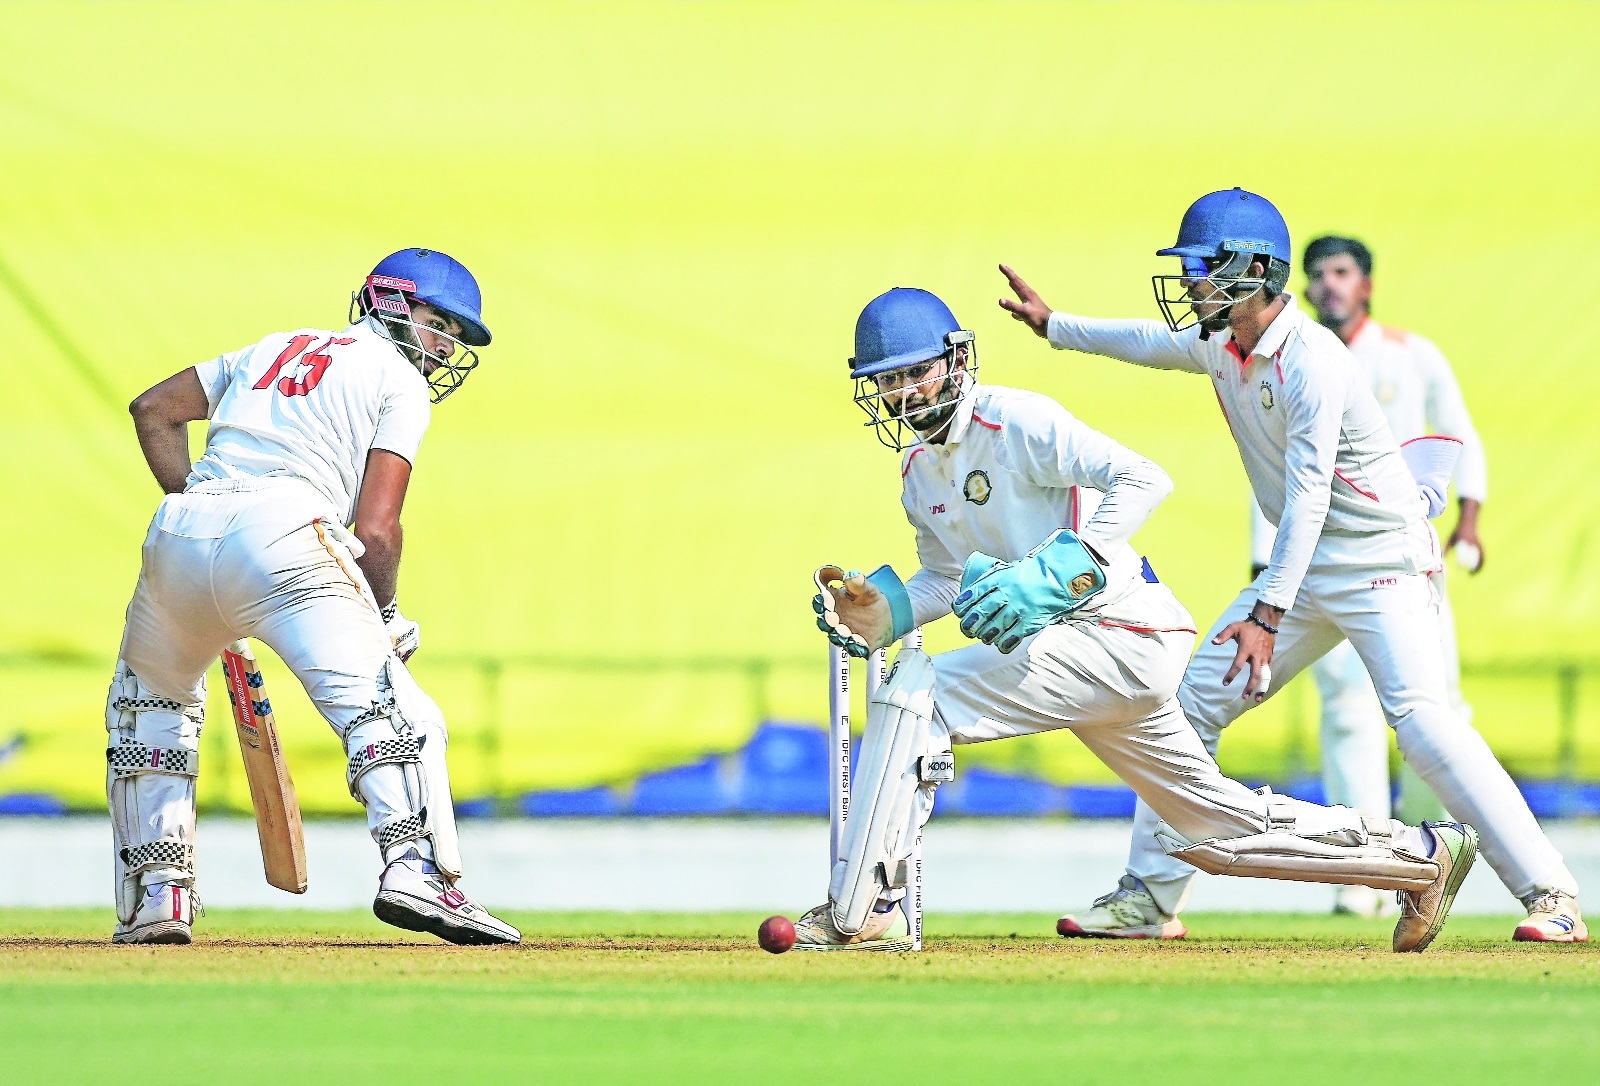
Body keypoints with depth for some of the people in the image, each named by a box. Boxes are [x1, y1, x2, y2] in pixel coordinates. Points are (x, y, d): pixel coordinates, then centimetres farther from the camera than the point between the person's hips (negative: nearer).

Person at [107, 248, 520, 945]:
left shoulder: (278, 348, 32)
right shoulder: (399, 380, 14)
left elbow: (153, 409, 26)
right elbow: (375, 528, 2)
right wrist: (387, 616, 17)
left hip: (177, 533, 6)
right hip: (280, 534, -6)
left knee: (150, 701, 30)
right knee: (393, 713, -11)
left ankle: (156, 894, 20)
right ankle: (414, 867, -35)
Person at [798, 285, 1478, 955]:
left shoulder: (1014, 420, -14)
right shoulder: (918, 467, 13)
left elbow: (1144, 481, -24)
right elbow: (945, 577, 22)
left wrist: (1048, 574, -31)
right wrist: (886, 612, 0)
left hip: (1120, 633, -10)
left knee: (914, 693, -18)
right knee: (1218, 828, 15)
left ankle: (861, 912, -17)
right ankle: (1420, 855, 23)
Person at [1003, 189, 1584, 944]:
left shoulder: (1311, 360, -23)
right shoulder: (1220, 346, 4)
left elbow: (1308, 494, -29)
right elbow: (1152, 343, 28)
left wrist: (1268, 612, -34)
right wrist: (1053, 326, 35)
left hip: (1382, 562, -9)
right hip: (1305, 570, 9)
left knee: (1421, 723, -24)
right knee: (1191, 705, 5)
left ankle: (1551, 895, -23)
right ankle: (1149, 897, 12)